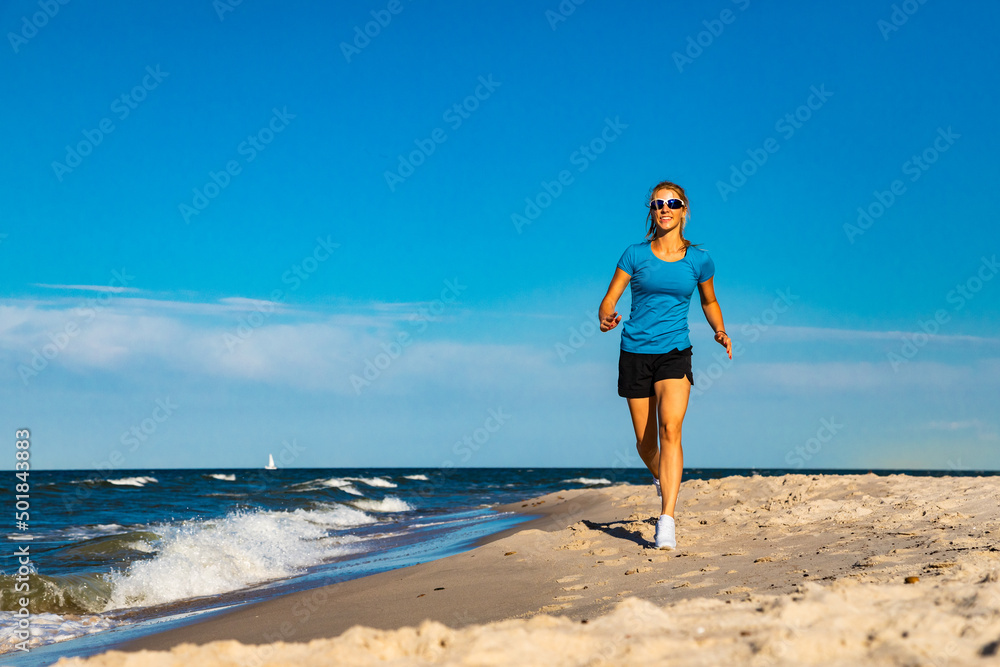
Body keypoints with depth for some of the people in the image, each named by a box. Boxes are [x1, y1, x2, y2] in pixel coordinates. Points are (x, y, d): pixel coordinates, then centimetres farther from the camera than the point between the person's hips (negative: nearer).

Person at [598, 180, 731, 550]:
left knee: (671, 429, -22)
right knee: (645, 441, 8)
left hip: (675, 354, -1)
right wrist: (607, 318, -22)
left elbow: (709, 302, 20)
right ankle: (663, 480, 44)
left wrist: (720, 331, 2)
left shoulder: (699, 259, 3)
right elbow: (608, 301, 0)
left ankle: (667, 521, -24)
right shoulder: (635, 254, 0)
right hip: (635, 352, 1)